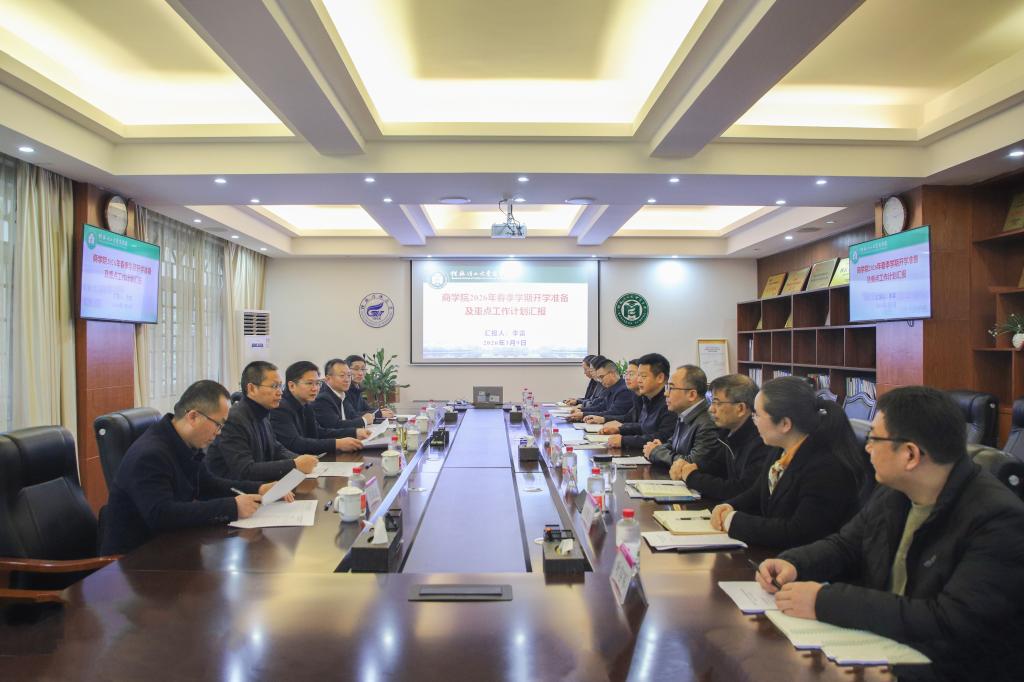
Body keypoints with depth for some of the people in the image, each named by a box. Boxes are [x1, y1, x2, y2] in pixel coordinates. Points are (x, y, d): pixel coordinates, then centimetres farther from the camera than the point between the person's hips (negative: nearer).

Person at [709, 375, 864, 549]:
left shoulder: (830, 469, -22)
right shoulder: (784, 452, 4)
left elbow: (798, 533, -26)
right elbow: (756, 495, 17)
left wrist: (734, 520, -19)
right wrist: (729, 508, -4)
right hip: (769, 555, 7)